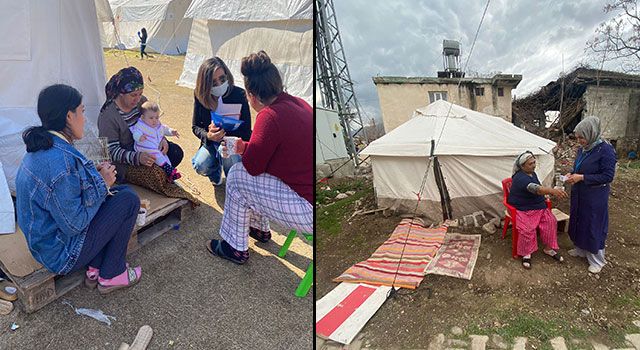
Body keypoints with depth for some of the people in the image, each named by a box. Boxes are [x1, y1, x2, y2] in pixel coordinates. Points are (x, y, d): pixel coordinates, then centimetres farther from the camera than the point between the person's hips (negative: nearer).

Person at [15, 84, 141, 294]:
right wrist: (101, 183, -16)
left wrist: (94, 176, -1)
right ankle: (111, 276, 7)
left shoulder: (42, 147, 0)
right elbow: (73, 224, -25)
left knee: (121, 192, 12)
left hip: (45, 237, 9)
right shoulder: (60, 163, -32)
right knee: (129, 200, -7)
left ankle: (95, 269, 14)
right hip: (61, 254, -9)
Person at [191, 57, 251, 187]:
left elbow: (246, 131, -15)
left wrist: (225, 133, -32)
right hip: (211, 142, 3)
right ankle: (216, 169, 13)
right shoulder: (200, 96, -9)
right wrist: (208, 136, -26)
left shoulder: (239, 95, -18)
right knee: (200, 166, -26)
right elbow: (195, 126, -2)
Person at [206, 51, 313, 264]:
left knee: (238, 176, 2)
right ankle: (260, 229, 39)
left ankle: (236, 248, 18)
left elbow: (253, 165, -11)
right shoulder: (298, 103, 6)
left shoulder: (270, 116, -21)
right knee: (255, 172, 20)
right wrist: (245, 147, 19)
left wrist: (244, 148, 10)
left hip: (309, 212, -8)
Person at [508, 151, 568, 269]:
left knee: (551, 221, -15)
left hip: (538, 206, 8)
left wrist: (549, 192, 4)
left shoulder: (533, 173, 6)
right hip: (522, 209, -8)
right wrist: (552, 191, -58)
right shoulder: (520, 178, -24)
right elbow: (535, 188, -43)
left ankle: (549, 248, -1)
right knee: (527, 228, -29)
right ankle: (526, 253, -9)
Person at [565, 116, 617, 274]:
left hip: (595, 197, -7)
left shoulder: (606, 150, -19)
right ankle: (580, 249, 38)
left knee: (594, 226, 3)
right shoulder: (583, 149, 3)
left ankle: (596, 260, 19)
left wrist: (581, 177, -24)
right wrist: (572, 174, -4)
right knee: (578, 221, 18)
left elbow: (608, 176, -21)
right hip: (579, 195, 7)